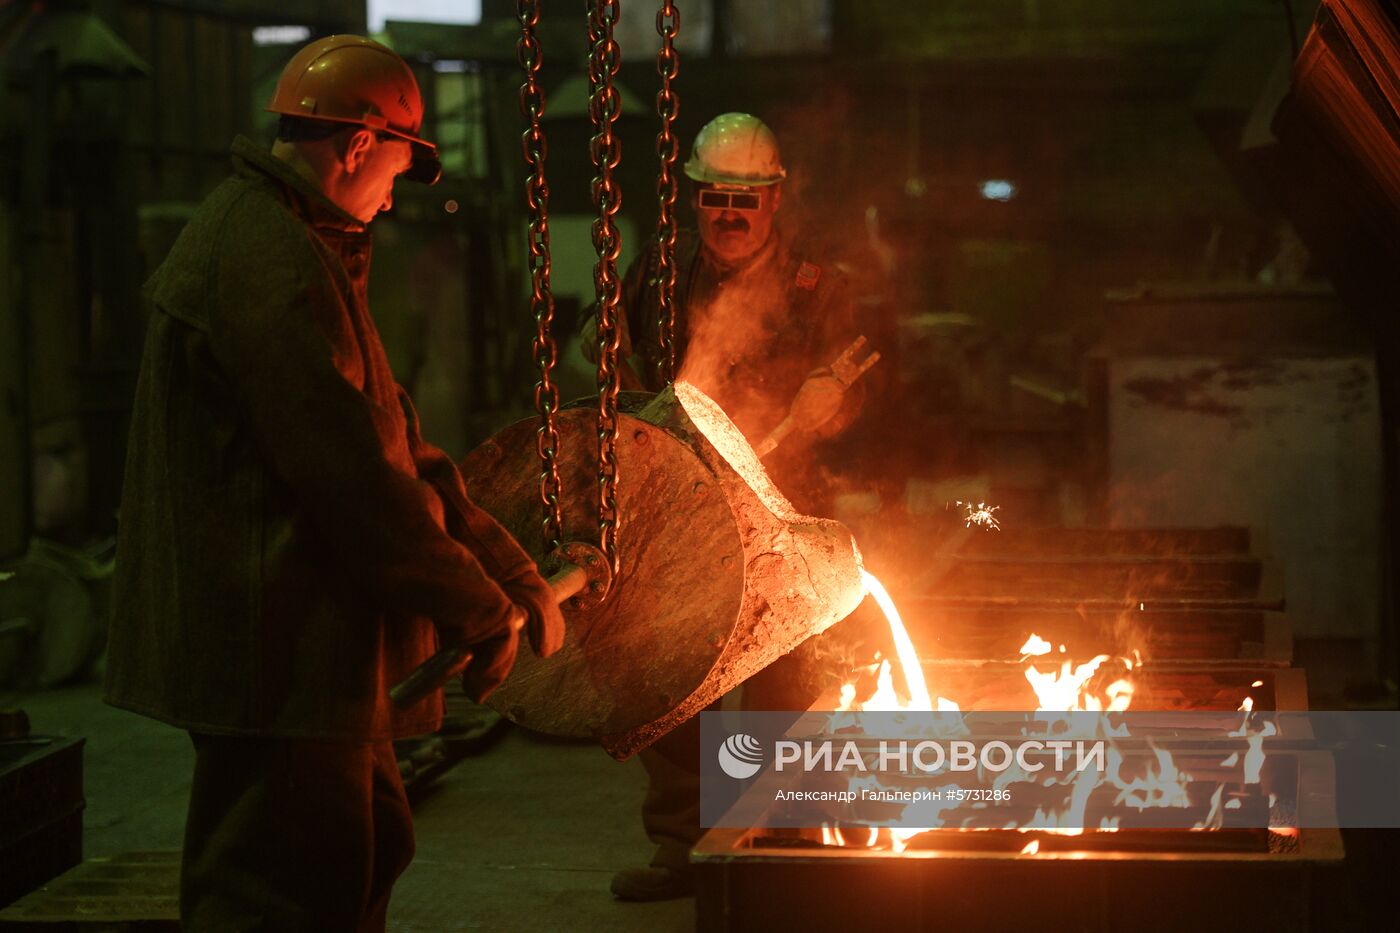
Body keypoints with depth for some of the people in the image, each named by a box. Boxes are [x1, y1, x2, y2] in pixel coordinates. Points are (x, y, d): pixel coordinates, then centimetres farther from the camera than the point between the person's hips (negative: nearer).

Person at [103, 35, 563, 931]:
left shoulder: (302, 250, 19)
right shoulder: (268, 256, -17)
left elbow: (397, 445, 19)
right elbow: (349, 475, -21)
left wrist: (513, 574, 13)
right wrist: (479, 613, -12)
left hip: (303, 647, 11)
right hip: (275, 650, -11)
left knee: (367, 850, 19)